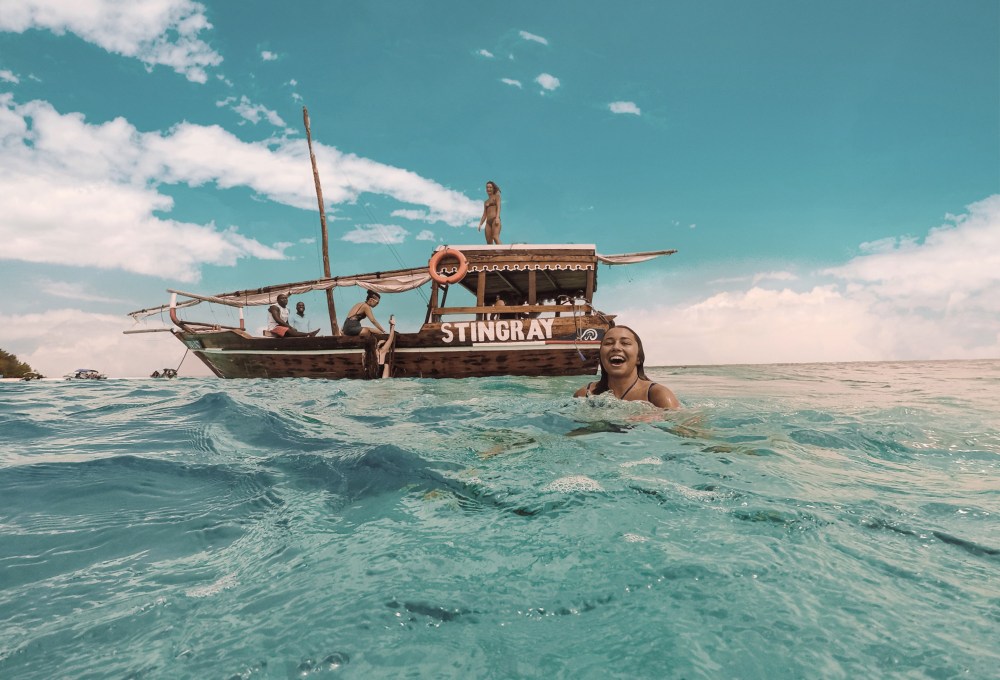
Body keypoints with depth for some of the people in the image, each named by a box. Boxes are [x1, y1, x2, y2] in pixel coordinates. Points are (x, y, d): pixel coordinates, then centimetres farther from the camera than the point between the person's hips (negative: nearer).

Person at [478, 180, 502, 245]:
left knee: (496, 237, -25)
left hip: (495, 220, -6)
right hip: (488, 222, 6)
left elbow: (498, 207, -3)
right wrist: (480, 224, 9)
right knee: (489, 242, -5)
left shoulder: (496, 196, 12)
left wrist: (497, 218, -19)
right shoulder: (485, 202, 26)